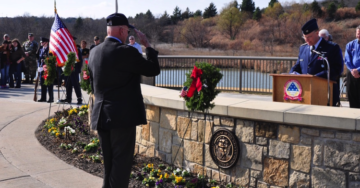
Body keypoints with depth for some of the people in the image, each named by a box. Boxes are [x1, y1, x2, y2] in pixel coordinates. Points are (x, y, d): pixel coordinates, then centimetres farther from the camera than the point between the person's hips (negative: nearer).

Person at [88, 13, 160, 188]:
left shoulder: (94, 52, 7)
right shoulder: (126, 51, -16)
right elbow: (154, 70, -8)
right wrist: (147, 45, 3)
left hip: (101, 116, 8)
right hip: (123, 116, -7)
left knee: (108, 164, 18)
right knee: (121, 164, 1)